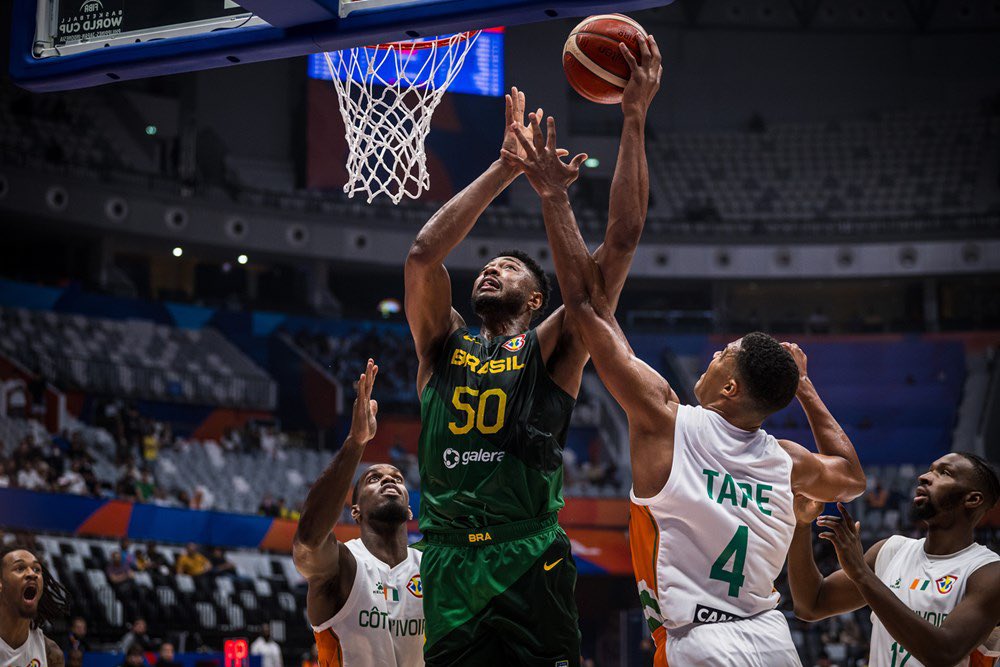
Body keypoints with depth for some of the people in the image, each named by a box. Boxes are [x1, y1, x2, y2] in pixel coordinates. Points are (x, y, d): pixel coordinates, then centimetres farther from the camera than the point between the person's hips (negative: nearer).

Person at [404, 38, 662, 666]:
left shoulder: (551, 348, 7)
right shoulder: (443, 345, 13)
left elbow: (621, 241, -1)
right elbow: (423, 255, -3)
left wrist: (635, 119, -4)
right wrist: (506, 166, -3)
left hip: (529, 567, -2)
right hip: (448, 564, 2)